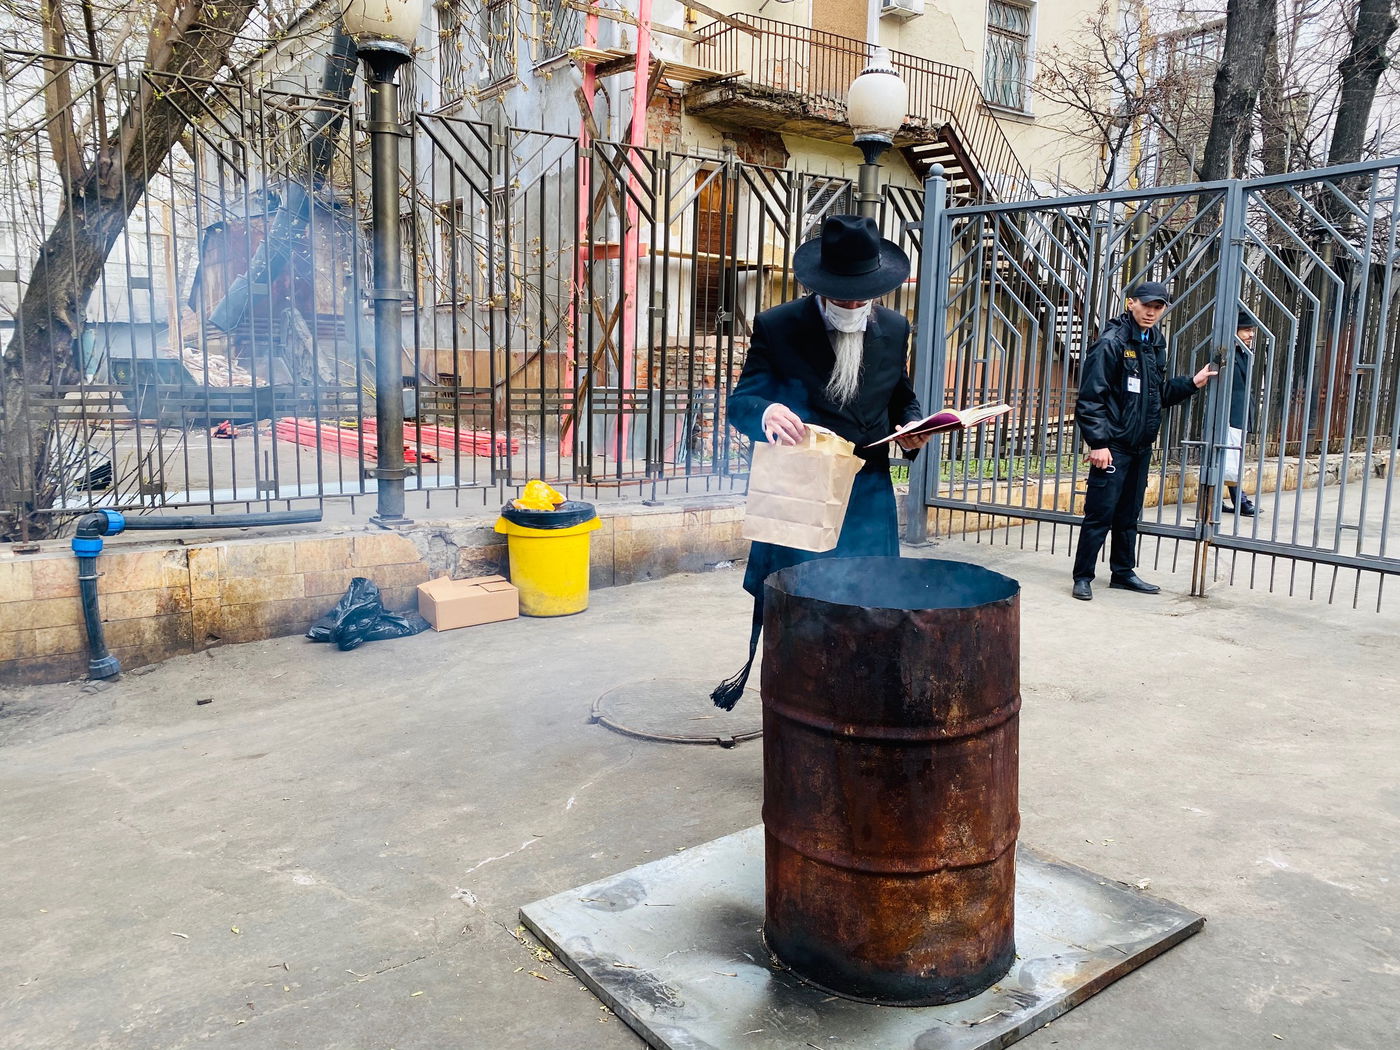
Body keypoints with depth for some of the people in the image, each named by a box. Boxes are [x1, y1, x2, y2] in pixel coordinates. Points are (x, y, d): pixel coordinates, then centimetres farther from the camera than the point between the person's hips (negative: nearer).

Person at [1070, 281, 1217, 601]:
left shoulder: (1156, 345, 13)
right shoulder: (1111, 343, -12)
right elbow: (1091, 398, -17)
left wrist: (1191, 383, 9)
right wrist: (1098, 443, -21)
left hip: (1141, 446, 8)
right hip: (1113, 446, -8)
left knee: (1129, 515, 15)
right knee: (1100, 514, -5)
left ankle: (1123, 572, 26)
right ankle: (1082, 577, 5)